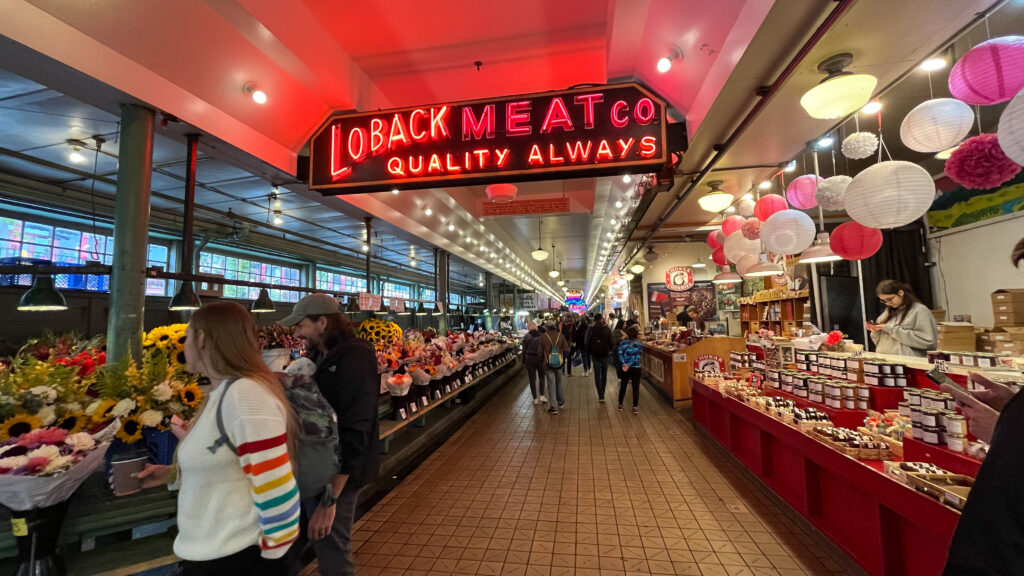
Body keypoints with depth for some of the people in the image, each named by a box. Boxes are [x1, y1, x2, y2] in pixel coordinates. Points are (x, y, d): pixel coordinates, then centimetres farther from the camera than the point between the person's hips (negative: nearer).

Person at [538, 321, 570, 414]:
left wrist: (542, 361, 12)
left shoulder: (543, 337, -8)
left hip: (548, 364, -2)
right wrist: (564, 359, 17)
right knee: (558, 383, 20)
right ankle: (561, 401, 34)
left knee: (551, 384, 1)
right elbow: (566, 349, 2)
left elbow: (540, 351, -3)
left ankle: (553, 406, -1)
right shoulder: (561, 335, -2)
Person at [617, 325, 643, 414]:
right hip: (635, 368, -3)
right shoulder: (638, 344, -9)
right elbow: (637, 357, -15)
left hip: (625, 368, 3)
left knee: (623, 386, 16)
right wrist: (629, 365, -17)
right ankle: (635, 407, 7)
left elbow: (620, 354, -11)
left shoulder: (622, 342, -2)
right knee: (636, 387, 6)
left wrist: (623, 364, -17)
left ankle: (620, 405, 24)